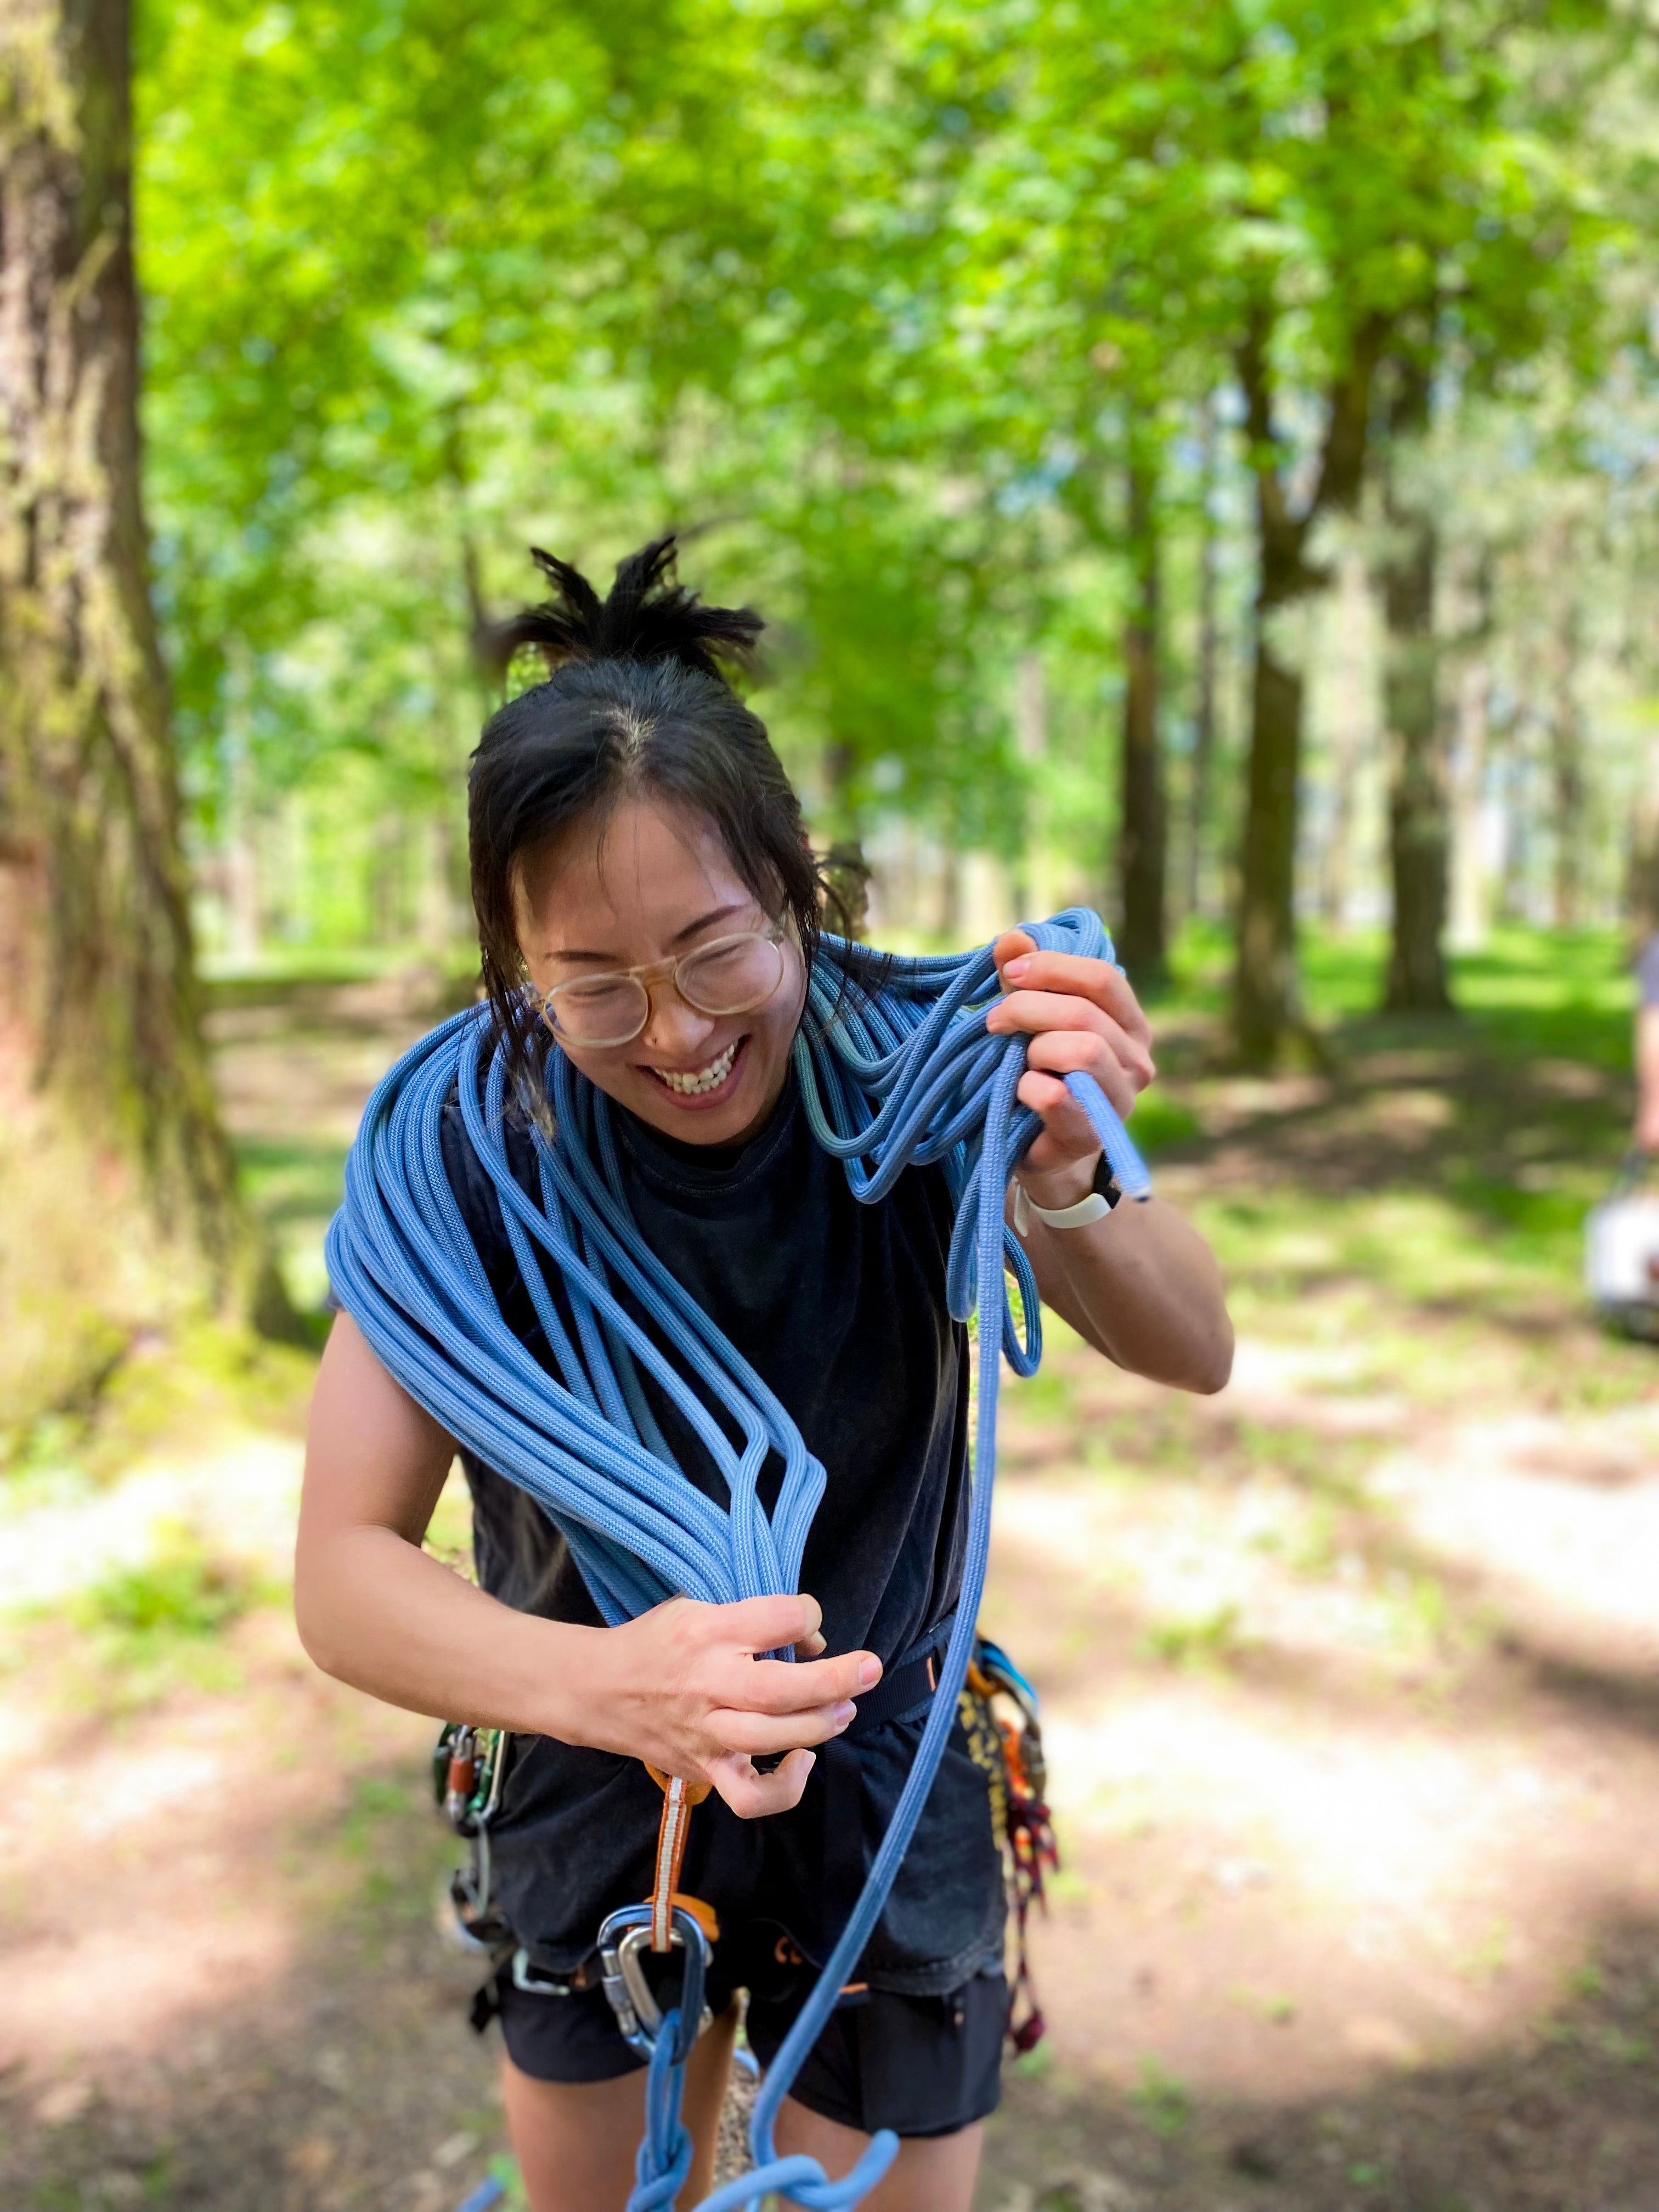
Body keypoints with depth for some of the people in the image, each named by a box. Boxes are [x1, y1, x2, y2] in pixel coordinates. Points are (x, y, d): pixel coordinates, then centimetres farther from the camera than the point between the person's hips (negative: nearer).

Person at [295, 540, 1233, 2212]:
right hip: (597, 1803, 1)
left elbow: (1194, 1356, -17)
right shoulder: (464, 1136, -22)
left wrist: (1065, 1192, -40)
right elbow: (345, 1571, -22)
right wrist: (600, 1683, -43)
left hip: (887, 1780, 0)